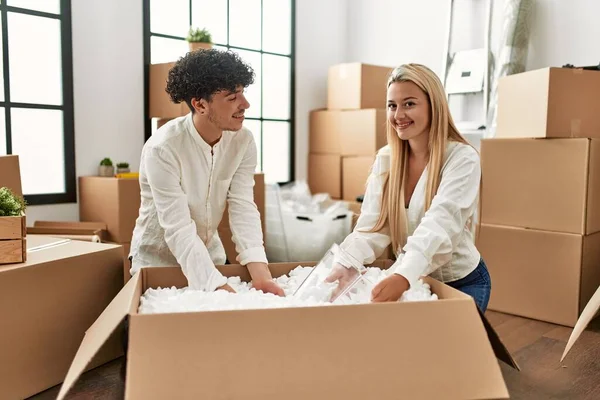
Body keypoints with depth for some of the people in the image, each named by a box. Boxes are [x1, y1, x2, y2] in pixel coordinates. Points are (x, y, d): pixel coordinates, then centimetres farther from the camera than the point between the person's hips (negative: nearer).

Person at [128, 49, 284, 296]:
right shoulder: (162, 149, -28)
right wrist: (221, 289, -41)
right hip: (158, 260, -4)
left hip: (210, 255, 5)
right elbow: (179, 230, -32)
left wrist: (261, 275, -32)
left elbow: (243, 208, -19)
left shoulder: (243, 141, -13)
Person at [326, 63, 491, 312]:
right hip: (412, 280, 4)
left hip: (462, 283, -4)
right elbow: (372, 224, -14)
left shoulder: (462, 159, -20)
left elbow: (439, 225, -35)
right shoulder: (385, 159, -5)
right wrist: (347, 265, -33)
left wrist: (403, 277, -52)